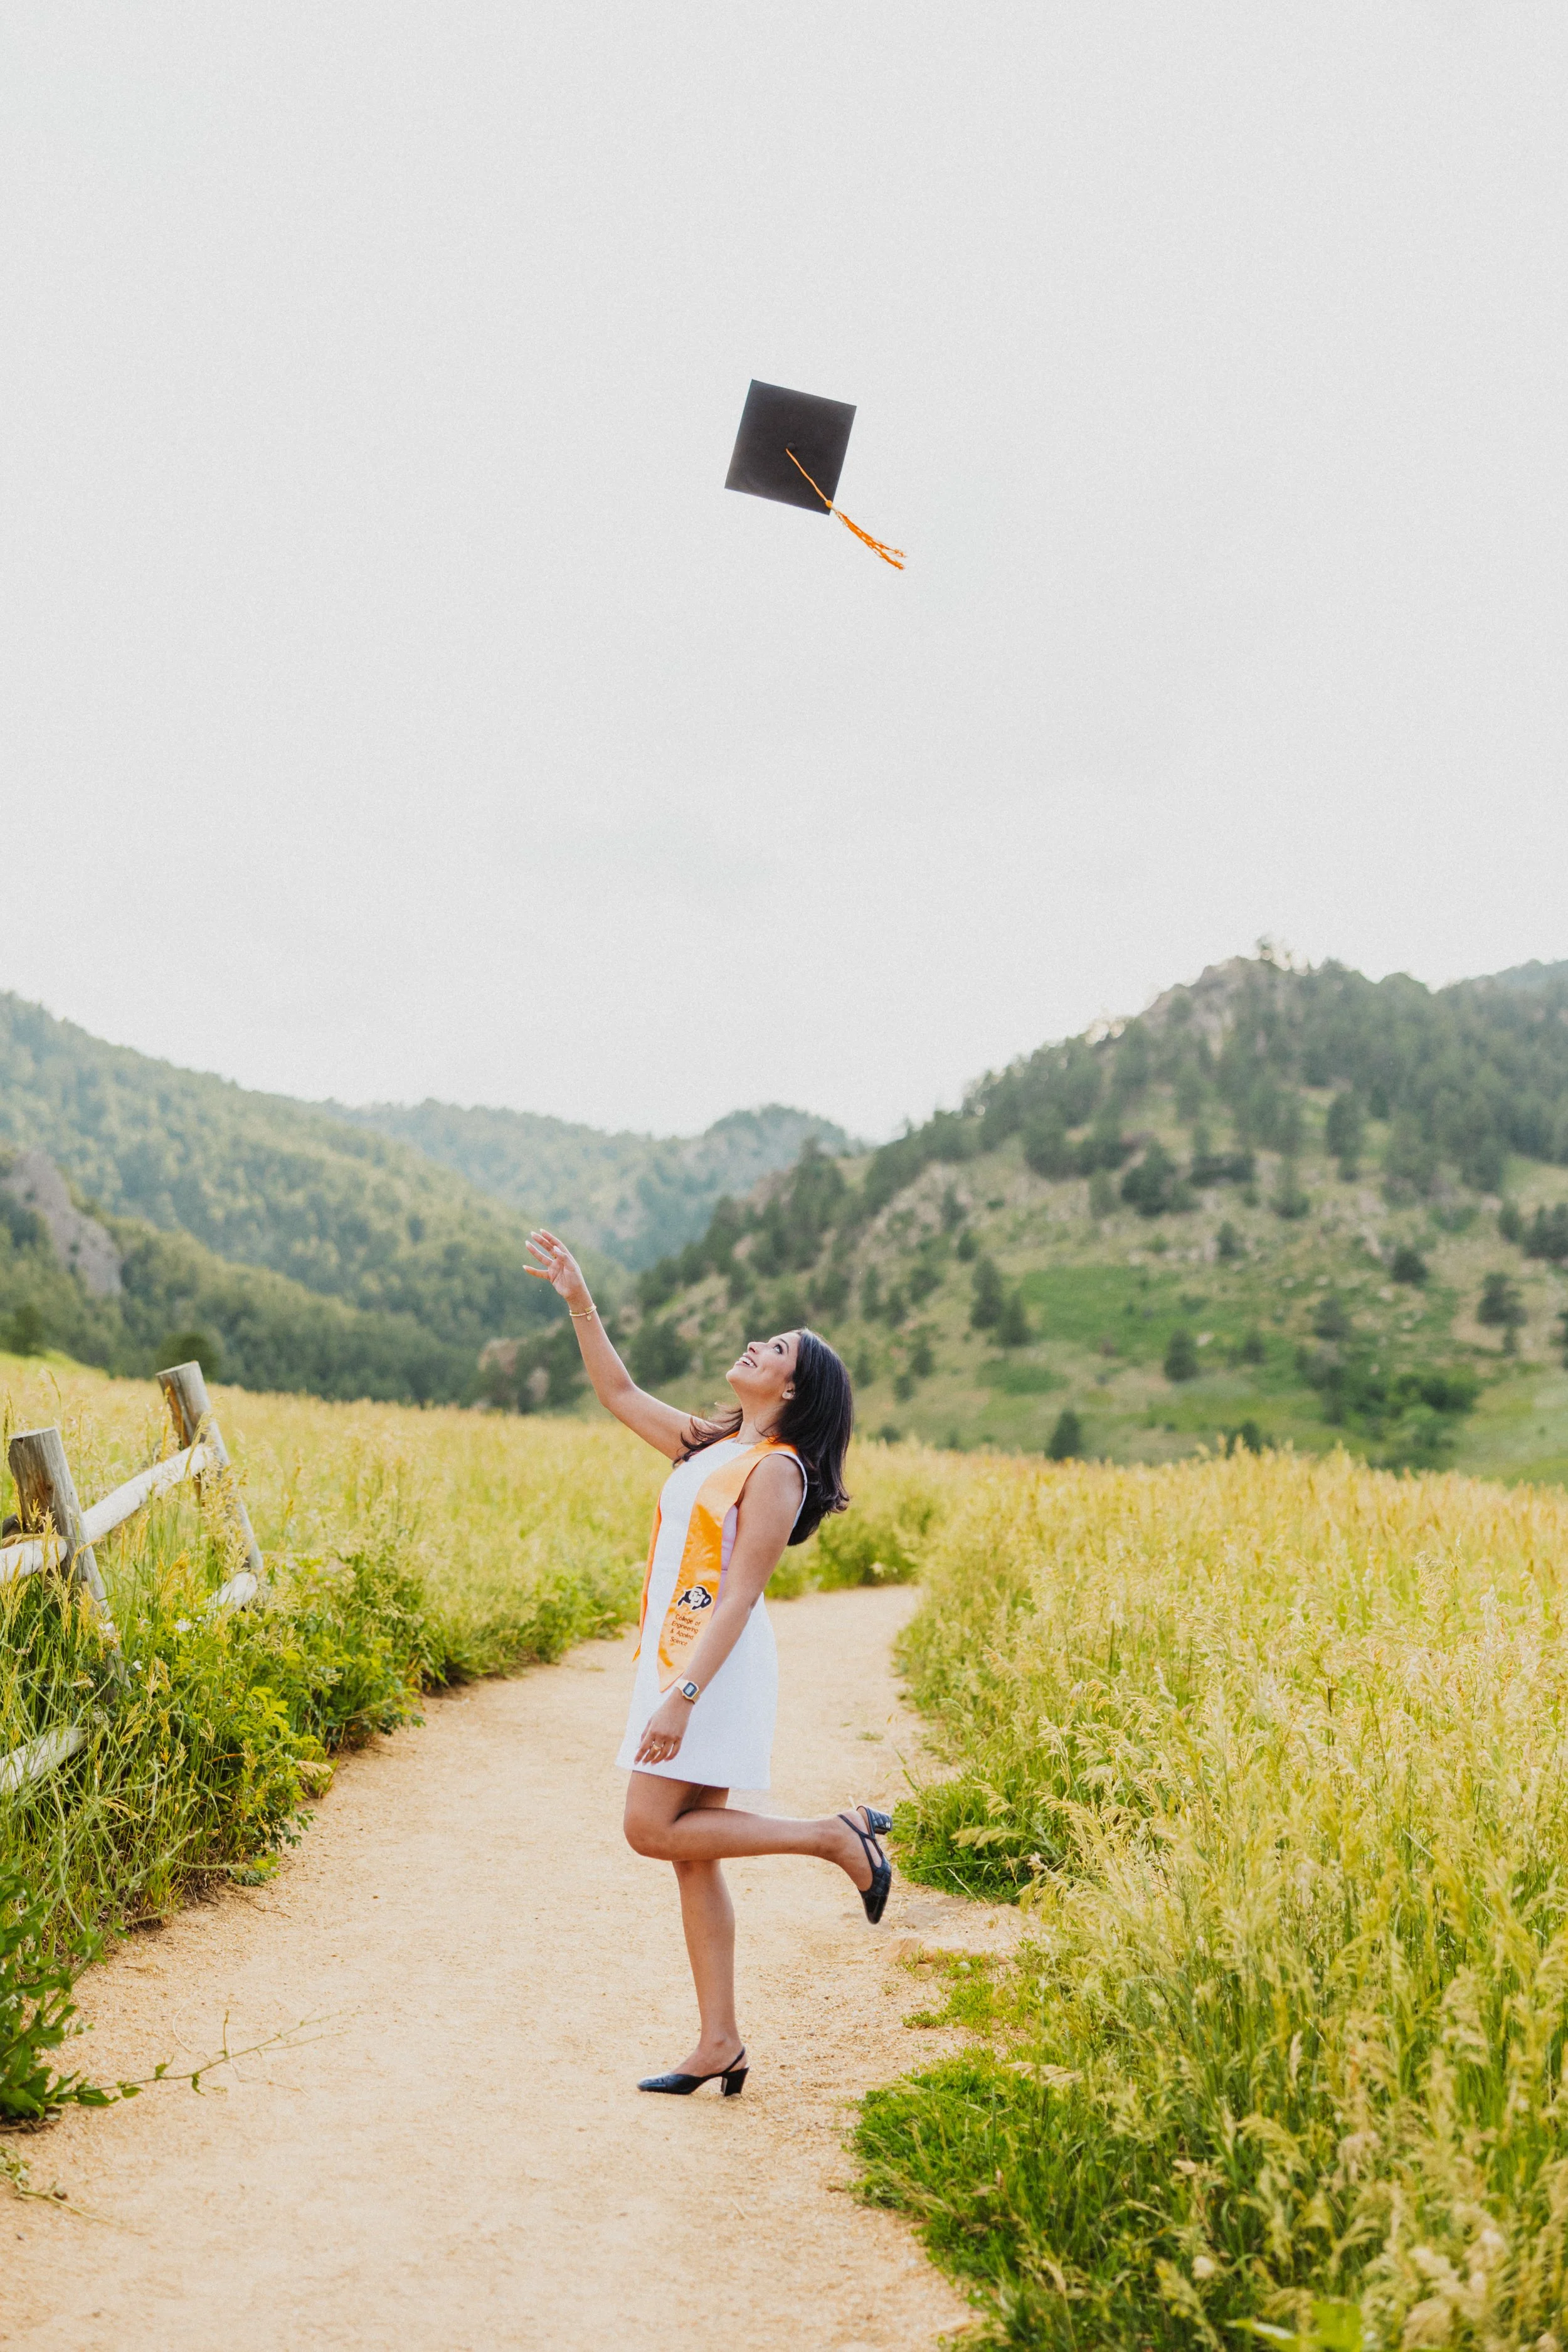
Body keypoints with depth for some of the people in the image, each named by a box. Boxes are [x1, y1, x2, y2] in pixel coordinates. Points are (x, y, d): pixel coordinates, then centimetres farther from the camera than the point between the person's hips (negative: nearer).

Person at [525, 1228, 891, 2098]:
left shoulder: (775, 1470, -11)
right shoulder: (705, 1447, 13)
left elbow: (738, 1595, -18)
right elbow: (619, 1392, 22)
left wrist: (681, 1697, -24)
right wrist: (579, 1301, 14)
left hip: (717, 1666, -8)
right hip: (672, 1655, 8)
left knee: (653, 1829, -10)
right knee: (690, 1850, 7)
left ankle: (835, 1834, -1)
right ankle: (719, 2043, 13)